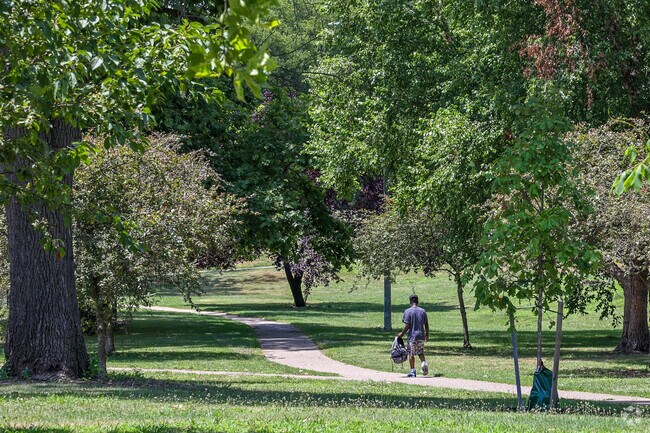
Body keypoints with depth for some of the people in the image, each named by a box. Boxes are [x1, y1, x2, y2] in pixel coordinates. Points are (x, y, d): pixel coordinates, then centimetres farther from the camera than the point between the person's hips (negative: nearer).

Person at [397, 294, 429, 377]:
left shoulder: (408, 311, -8)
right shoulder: (423, 311, 5)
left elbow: (407, 325, -13)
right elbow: (426, 324, 7)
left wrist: (402, 334, 0)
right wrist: (427, 335, 18)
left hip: (412, 336, -4)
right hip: (421, 336, 4)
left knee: (411, 354, 5)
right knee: (420, 352, 18)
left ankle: (412, 371, 6)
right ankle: (424, 363, -8)